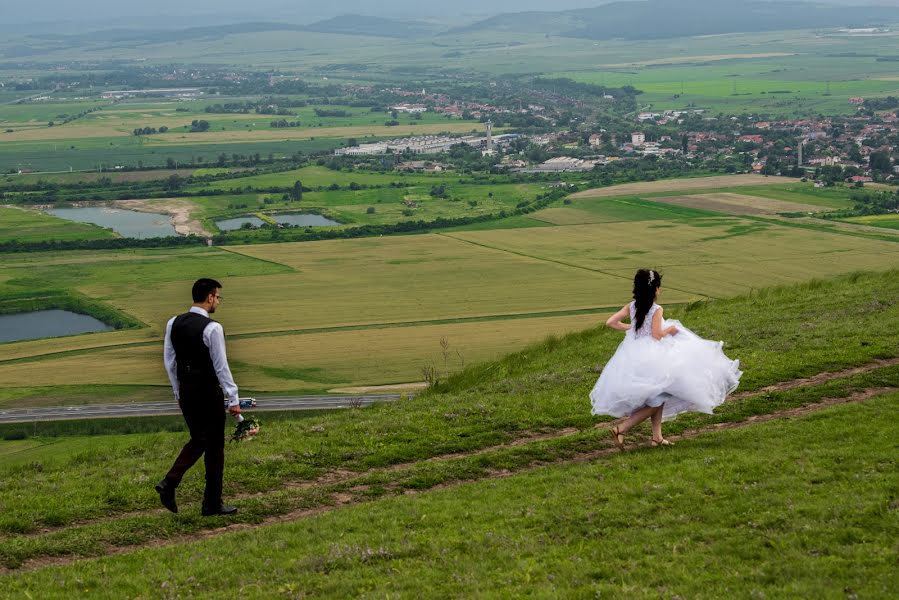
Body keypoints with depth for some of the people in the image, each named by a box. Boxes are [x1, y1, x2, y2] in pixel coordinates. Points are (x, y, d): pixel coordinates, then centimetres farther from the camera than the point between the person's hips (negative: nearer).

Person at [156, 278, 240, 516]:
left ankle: (169, 482, 2)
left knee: (197, 441, 21)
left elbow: (169, 361, 9)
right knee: (215, 446, 7)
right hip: (209, 393, -7)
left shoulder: (173, 324, 3)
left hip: (186, 392, 7)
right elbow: (221, 366, -16)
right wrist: (233, 400, -9)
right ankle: (212, 504, 14)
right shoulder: (212, 328, -17)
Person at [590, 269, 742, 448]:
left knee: (658, 398, 20)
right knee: (656, 401, -2)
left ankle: (657, 436, 22)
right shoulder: (656, 309, -14)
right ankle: (621, 428, -13)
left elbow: (611, 322, 0)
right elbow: (657, 334, -21)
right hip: (650, 358, -8)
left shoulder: (632, 307, 3)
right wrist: (671, 329, -2)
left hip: (633, 356, 8)